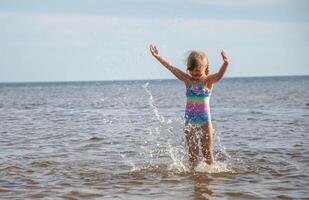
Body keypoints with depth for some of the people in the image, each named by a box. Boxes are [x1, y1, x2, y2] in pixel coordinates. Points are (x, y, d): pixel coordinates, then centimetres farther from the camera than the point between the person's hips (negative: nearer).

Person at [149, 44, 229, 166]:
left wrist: (225, 64, -47)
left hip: (204, 120, -3)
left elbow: (219, 75, -26)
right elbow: (171, 68, 2)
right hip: (189, 121, 3)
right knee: (192, 152, 6)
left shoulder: (208, 80, -6)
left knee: (207, 152, 5)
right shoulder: (187, 79, 3)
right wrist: (158, 56, -1)